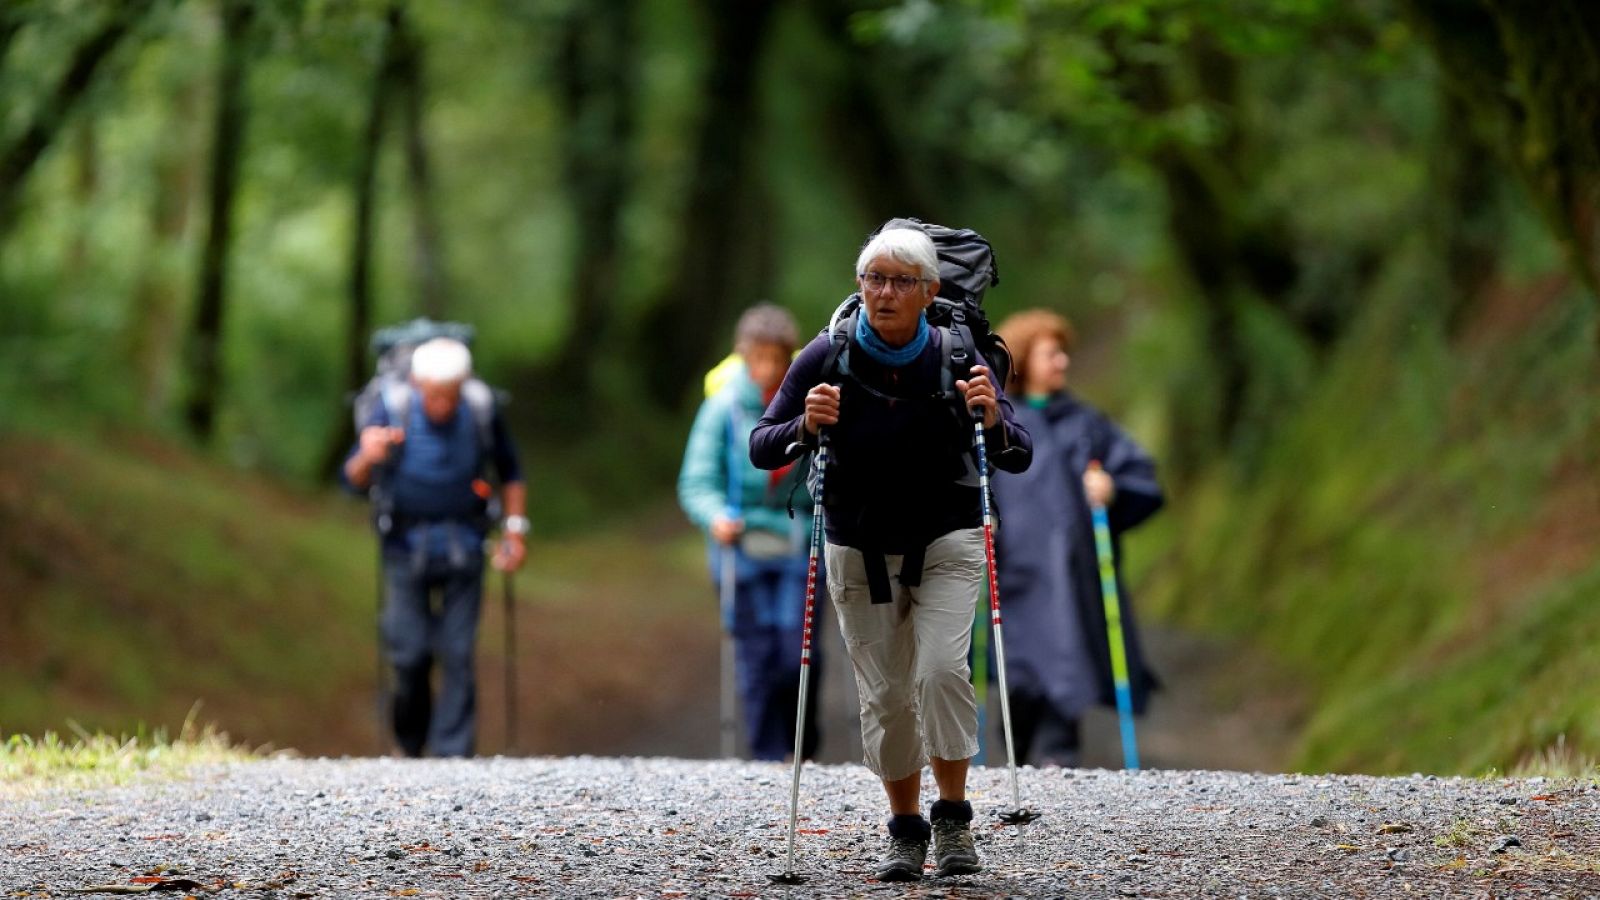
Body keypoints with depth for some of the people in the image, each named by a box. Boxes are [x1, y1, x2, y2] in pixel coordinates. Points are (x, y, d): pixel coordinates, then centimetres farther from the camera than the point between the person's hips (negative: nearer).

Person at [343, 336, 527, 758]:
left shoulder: (481, 411, -7)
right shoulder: (393, 411, -13)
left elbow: (510, 473, 10)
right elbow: (354, 481, -16)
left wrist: (515, 530, 4)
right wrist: (368, 458, -37)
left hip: (463, 546, 1)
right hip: (406, 545, -1)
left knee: (458, 654, -3)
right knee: (409, 654, -3)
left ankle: (452, 756, 3)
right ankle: (410, 746, 21)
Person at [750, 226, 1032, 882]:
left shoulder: (954, 357, -13)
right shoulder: (827, 358, -13)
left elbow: (1019, 458, -10)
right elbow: (760, 448, -11)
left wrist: (992, 420, -31)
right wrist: (805, 427, -31)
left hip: (945, 540, -1)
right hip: (858, 549, 1)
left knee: (941, 669, -18)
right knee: (885, 693, 3)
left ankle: (954, 819, -5)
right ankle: (906, 830, 18)